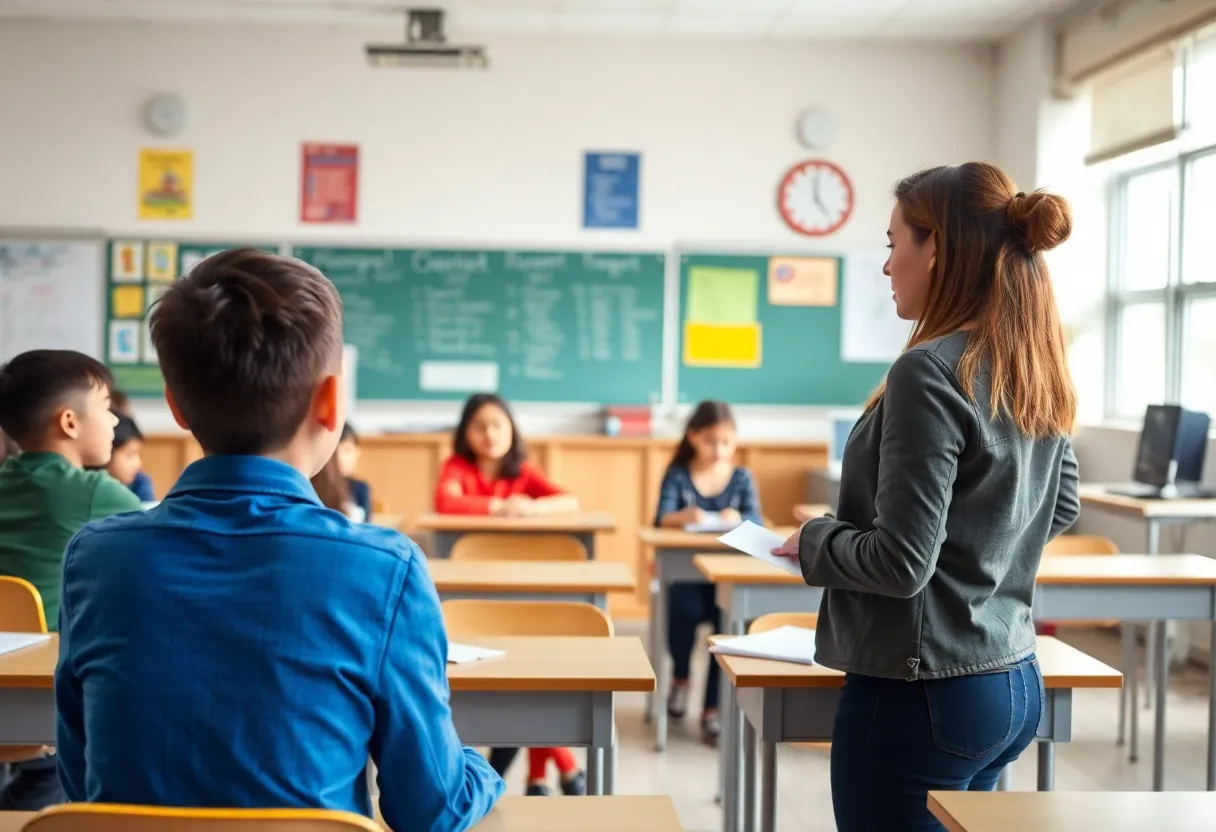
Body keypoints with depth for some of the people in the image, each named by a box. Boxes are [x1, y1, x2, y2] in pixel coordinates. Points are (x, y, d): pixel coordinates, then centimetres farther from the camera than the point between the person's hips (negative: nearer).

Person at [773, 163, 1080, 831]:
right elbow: (1060, 510, 20)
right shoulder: (1038, 372, 5)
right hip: (1016, 686, 9)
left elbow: (901, 563, -22)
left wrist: (814, 542, -5)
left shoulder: (931, 371, -20)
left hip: (921, 695, -9)